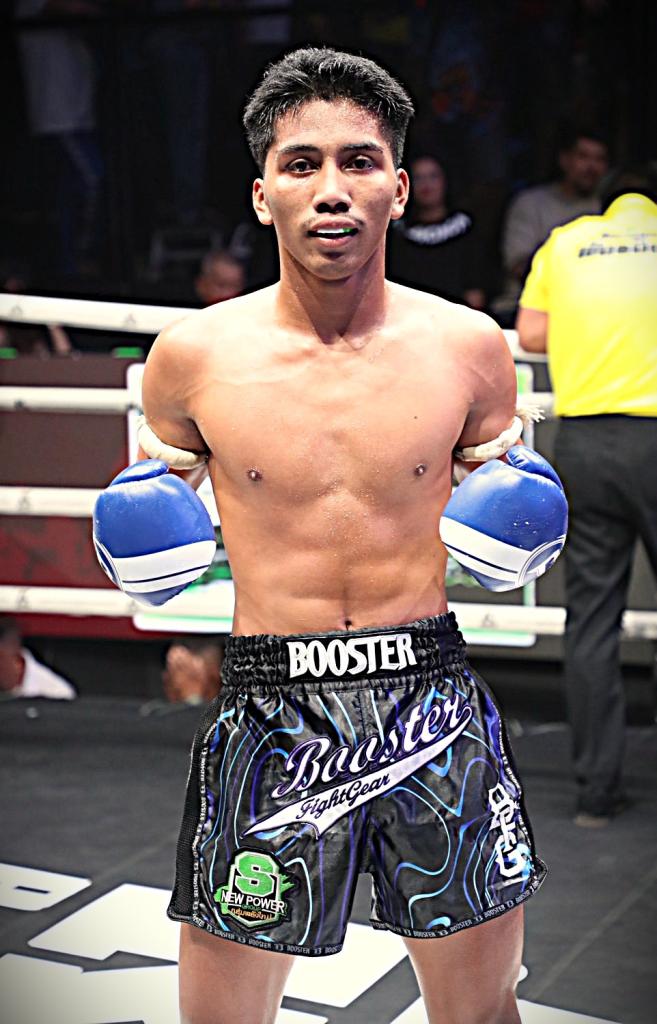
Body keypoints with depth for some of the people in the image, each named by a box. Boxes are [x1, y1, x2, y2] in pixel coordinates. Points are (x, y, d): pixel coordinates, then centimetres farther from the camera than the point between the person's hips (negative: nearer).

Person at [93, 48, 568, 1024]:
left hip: (434, 703, 1)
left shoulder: (469, 346, 0)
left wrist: (510, 539, -4)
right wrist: (151, 551, -6)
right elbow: (158, 494, 15)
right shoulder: (193, 354, -2)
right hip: (267, 716, -1)